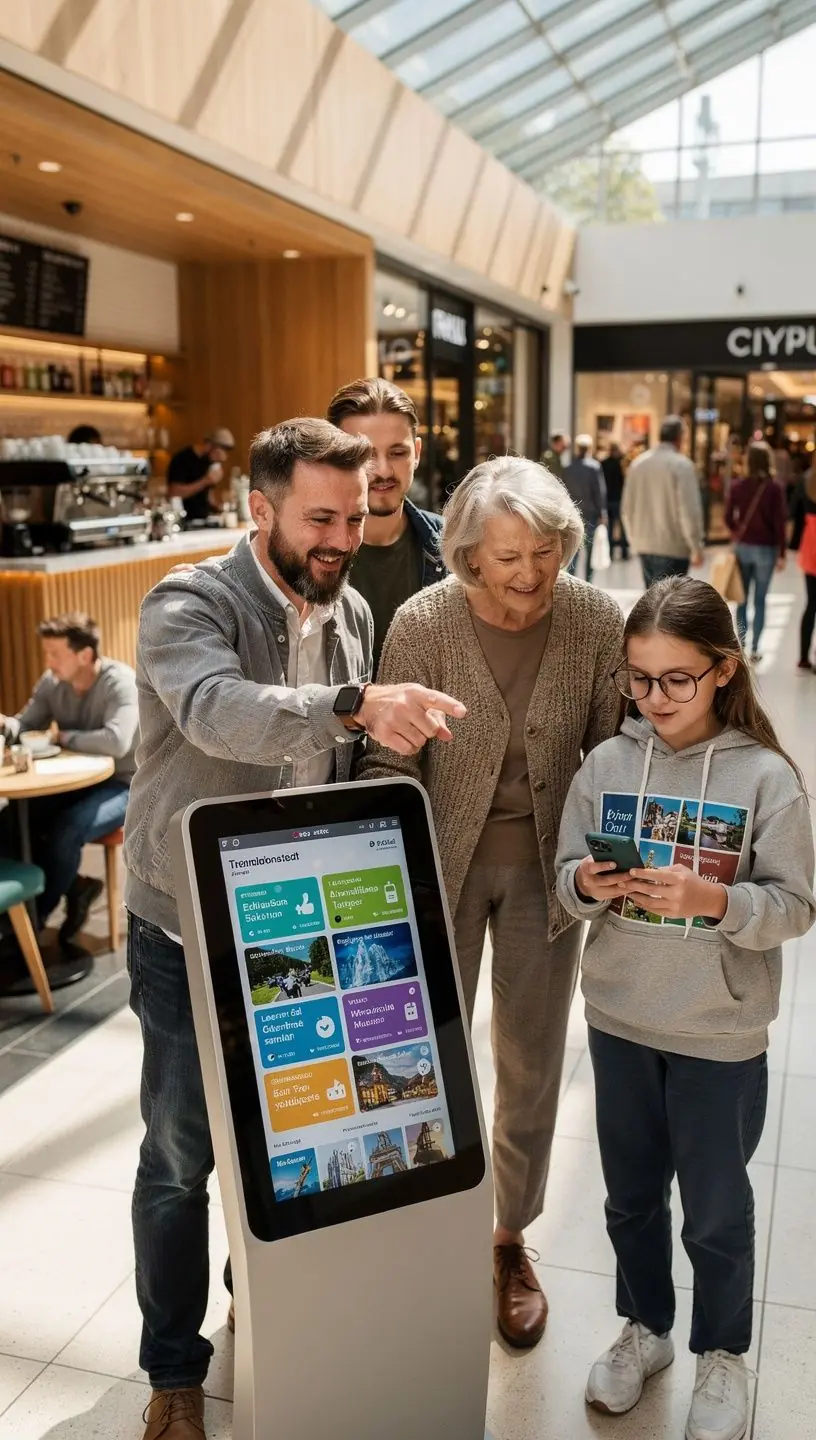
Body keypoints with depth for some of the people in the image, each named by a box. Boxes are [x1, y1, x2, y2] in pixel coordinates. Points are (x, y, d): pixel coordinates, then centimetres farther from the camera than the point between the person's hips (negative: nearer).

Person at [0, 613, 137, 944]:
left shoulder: (120, 681, -22)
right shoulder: (51, 683, -1)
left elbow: (116, 742, -35)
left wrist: (63, 736, -21)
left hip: (123, 785, -7)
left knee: (66, 830, -30)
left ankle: (33, 920, -6)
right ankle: (75, 887, 4)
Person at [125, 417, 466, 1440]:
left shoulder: (353, 614, 1)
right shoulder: (188, 606, -19)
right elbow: (217, 711, -42)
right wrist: (356, 704, -56)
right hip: (190, 932, -5)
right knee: (182, 1153, 7)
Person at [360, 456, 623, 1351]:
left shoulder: (597, 622, -13)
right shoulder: (421, 624, -17)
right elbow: (390, 765, -13)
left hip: (547, 867, 2)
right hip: (444, 863, -1)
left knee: (531, 1065, 16)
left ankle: (511, 1241, 39)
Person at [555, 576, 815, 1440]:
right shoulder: (606, 764, -6)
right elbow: (565, 879, 1)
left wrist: (713, 899, -29)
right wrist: (588, 885, -21)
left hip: (721, 1036, -3)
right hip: (619, 1020, 3)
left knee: (715, 1209, 15)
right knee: (630, 1193, 21)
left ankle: (722, 1354, 41)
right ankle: (644, 1328, 46)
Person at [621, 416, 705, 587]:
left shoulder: (638, 462, 7)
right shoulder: (681, 465, -12)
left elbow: (627, 507, 12)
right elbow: (689, 511, -16)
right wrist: (696, 547, -9)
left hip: (644, 545, 6)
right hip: (673, 547, -6)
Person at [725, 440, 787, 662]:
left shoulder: (737, 486, -2)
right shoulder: (775, 488, -9)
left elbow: (728, 517, 0)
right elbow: (779, 523, -10)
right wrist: (781, 553, -3)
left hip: (743, 547, 2)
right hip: (766, 549, -2)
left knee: (743, 598, 11)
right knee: (760, 600, 5)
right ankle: (755, 649, 5)